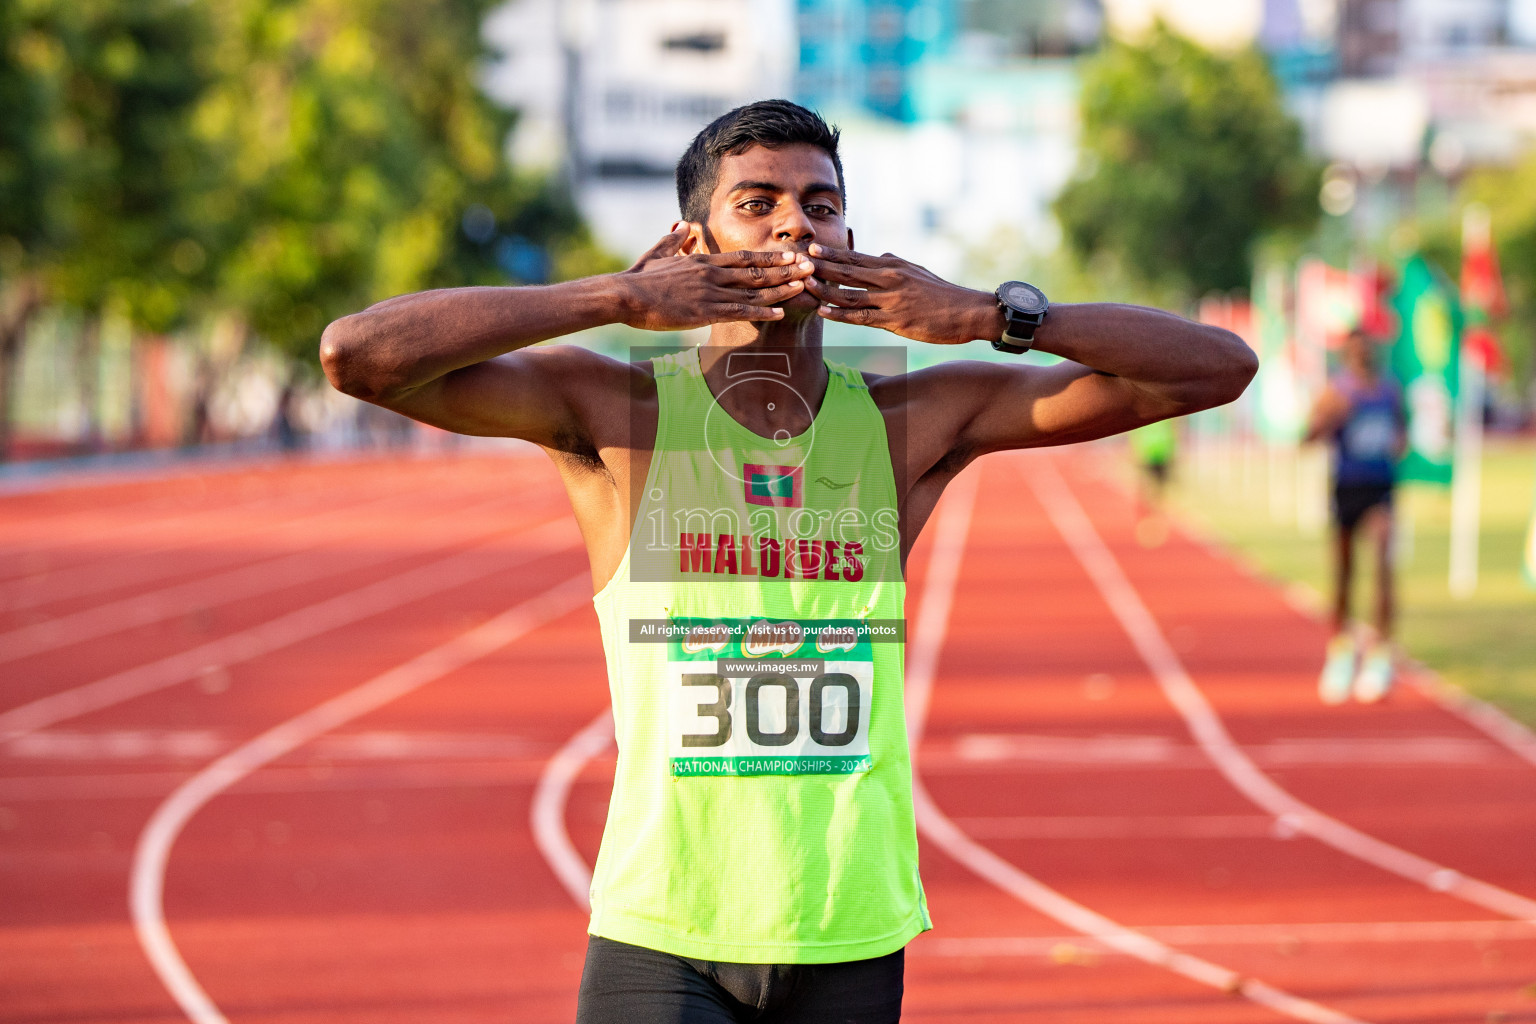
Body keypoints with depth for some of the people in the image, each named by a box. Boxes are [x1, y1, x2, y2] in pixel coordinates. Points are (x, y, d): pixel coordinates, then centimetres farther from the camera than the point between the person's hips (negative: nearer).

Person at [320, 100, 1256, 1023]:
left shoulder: (915, 422, 3)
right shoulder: (615, 410, -3)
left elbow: (1218, 368, 3)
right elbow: (357, 354, -15)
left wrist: (990, 316, -9)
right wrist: (621, 300, -15)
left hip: (853, 946, 3)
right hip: (659, 943, -2)